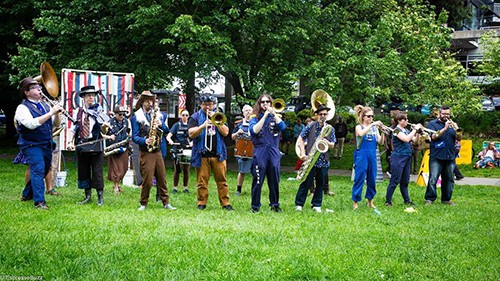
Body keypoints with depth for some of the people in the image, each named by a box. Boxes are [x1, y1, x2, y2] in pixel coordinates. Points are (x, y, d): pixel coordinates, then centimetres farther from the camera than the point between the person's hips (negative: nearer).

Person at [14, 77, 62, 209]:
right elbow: (31, 124, -26)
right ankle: (39, 201, -16)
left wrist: (56, 113, -10)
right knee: (38, 170, -16)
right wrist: (50, 113, -26)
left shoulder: (45, 106, 11)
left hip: (47, 144, 7)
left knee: (44, 170, 15)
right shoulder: (22, 108, -8)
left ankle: (27, 194, 33)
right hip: (32, 145, -7)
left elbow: (57, 124, 11)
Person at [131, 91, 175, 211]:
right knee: (147, 181, -6)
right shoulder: (136, 117, 1)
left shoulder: (158, 114, 14)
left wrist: (161, 125, -10)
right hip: (146, 152, -4)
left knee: (162, 179, 6)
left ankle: (166, 203, 11)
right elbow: (134, 136, -4)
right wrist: (145, 141, -22)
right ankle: (143, 204, 7)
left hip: (158, 151, 4)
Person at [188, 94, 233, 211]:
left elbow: (225, 132, 3)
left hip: (218, 153, 2)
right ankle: (201, 203, 9)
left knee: (222, 180, 0)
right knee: (202, 181, 0)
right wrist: (203, 125, -20)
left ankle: (225, 203, 4)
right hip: (202, 154, -2)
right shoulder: (195, 117, 6)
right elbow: (191, 134, -7)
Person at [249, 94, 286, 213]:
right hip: (259, 152, -2)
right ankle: (255, 205, 6)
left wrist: (273, 113, -9)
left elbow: (283, 127, -7)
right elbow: (254, 130, -13)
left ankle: (275, 205, 17)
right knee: (257, 181, -3)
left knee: (274, 181, 6)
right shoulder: (254, 119, 8)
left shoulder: (275, 118, 13)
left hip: (274, 152, 2)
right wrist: (265, 115, -12)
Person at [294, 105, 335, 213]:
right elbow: (300, 139, 0)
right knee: (306, 183, 0)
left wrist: (326, 141, -13)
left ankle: (316, 205, 18)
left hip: (324, 161, 3)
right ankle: (299, 204, 8)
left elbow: (332, 145, 9)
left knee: (320, 184, 8)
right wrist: (303, 153, -10)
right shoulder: (311, 126, 0)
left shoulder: (330, 129, 8)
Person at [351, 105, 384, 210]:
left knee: (372, 179, 8)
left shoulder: (374, 128, 10)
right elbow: (361, 134, -25)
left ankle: (370, 201, 20)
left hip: (372, 155, 4)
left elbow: (380, 142, 3)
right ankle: (355, 201, 4)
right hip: (361, 155, -4)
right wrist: (372, 124, -27)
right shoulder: (359, 127, 0)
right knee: (359, 178, -3)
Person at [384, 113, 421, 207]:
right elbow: (406, 139, -24)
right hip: (398, 157, -8)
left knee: (405, 181, 12)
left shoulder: (406, 131, 13)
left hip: (407, 158, 8)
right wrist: (415, 129, -17)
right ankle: (388, 201, 0)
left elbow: (415, 140, 11)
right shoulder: (397, 130, -10)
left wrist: (418, 132, -2)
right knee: (395, 180, -6)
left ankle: (407, 200, 17)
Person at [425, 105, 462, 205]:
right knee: (433, 179, -9)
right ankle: (429, 199, -3)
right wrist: (445, 128, -21)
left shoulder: (452, 124, 15)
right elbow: (434, 136, -11)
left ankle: (446, 199, 16)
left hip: (450, 157, 4)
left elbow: (459, 138, 6)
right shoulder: (432, 124, 5)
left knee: (449, 179, 7)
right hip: (436, 157, -4)